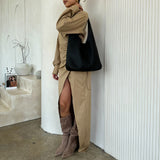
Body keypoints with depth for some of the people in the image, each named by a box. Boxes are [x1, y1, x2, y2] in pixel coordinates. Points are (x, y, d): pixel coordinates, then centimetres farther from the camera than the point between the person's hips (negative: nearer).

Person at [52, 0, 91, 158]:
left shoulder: (82, 15, -3)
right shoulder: (66, 18, 18)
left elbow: (60, 26, -18)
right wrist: (56, 67, 18)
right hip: (65, 67, 6)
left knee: (77, 104, 1)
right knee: (63, 103, -1)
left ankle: (74, 138, 17)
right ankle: (66, 138, 14)